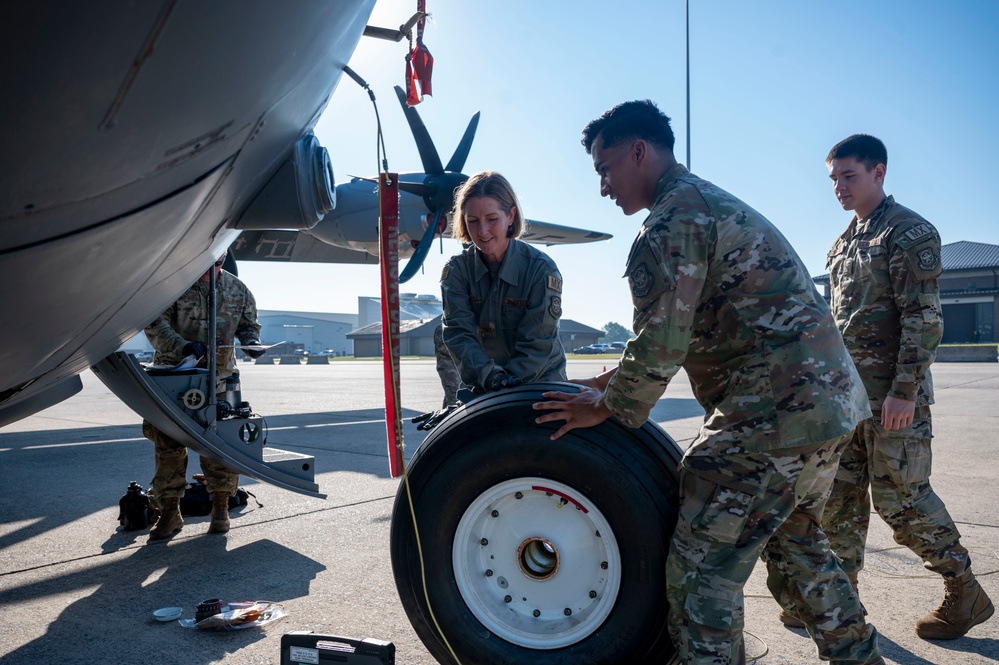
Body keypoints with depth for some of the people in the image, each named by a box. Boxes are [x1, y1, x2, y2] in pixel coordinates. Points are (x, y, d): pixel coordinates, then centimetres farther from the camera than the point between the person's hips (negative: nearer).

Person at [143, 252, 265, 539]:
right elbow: (155, 324, -10)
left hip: (218, 375, 1)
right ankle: (169, 512, 11)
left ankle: (220, 508, 15)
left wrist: (251, 341, -4)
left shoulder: (237, 289, 6)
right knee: (168, 442, 0)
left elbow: (248, 323, 19)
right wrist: (183, 345, -26)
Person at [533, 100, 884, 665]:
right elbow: (681, 330, 25)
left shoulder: (673, 220, -13)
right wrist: (612, 381, 22)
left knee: (702, 570, -2)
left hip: (771, 415, -11)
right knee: (796, 544, 26)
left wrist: (605, 408, -2)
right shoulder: (718, 204, 20)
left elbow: (661, 348, -19)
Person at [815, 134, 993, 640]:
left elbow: (923, 318, -15)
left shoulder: (908, 231, -7)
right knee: (840, 494, 8)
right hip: (847, 391, 8)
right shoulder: (845, 242, 17)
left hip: (894, 394, -8)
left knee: (900, 497, -3)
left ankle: (964, 593, 16)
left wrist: (904, 389, -21)